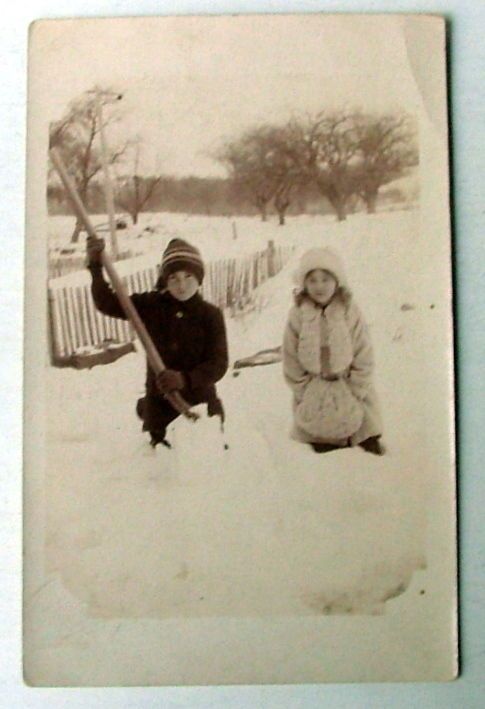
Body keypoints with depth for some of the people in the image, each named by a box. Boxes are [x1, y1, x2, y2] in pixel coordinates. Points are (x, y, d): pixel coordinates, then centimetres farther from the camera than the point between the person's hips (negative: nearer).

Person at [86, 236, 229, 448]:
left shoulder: (211, 315, -8)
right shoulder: (151, 305, -3)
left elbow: (218, 364, -13)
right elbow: (107, 304, 0)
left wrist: (184, 379, -28)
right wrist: (95, 267, -11)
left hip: (200, 402, -1)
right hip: (159, 401, 1)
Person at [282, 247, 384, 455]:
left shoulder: (350, 313, -10)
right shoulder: (298, 316, -8)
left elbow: (364, 358, -7)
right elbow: (291, 360, -3)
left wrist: (355, 394, -8)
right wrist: (304, 394, -4)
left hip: (347, 387, 0)